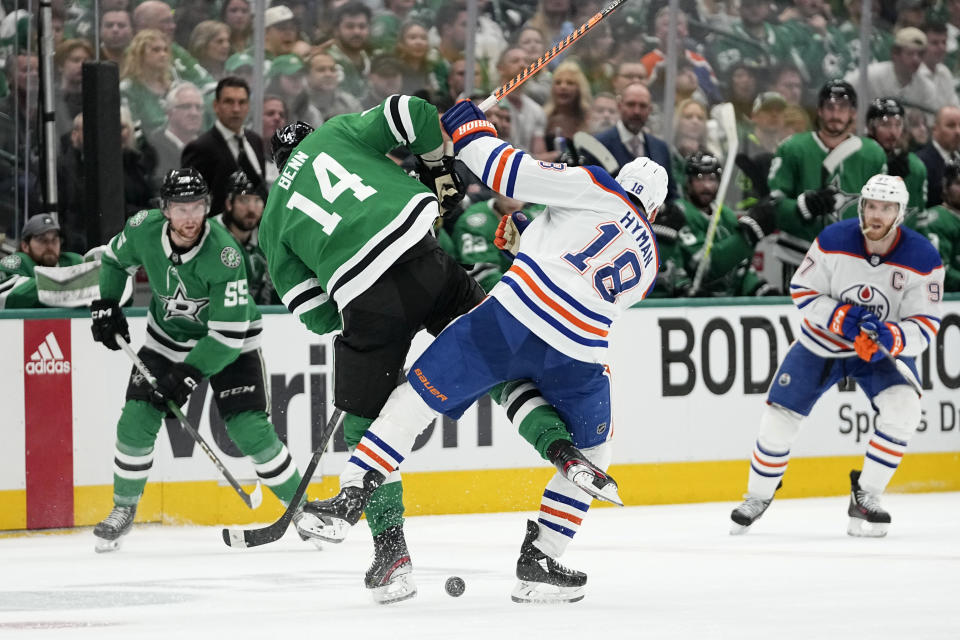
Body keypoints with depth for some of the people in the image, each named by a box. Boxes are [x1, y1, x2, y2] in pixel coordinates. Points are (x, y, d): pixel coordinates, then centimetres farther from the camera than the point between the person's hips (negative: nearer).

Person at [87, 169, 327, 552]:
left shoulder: (223, 255, -34)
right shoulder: (144, 229, -20)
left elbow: (229, 333, -30)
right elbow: (115, 259, 6)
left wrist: (188, 375, -32)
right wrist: (106, 305, -3)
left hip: (229, 342, -4)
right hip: (167, 336, 4)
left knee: (250, 430, -15)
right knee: (136, 423, -7)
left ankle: (301, 509, 4)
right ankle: (123, 511, 15)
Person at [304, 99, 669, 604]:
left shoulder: (600, 190, 12)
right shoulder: (648, 262, 26)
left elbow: (513, 174, 2)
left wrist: (468, 131, 17)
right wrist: (523, 239, 35)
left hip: (514, 317, -3)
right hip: (579, 356, 3)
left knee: (418, 396, 9)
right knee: (590, 450, 24)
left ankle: (349, 499, 2)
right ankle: (538, 564, 16)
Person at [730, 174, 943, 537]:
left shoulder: (923, 259, -20)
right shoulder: (833, 241, -19)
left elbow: (925, 326, -19)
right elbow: (802, 291, -10)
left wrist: (889, 338, -39)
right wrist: (842, 317, -26)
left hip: (882, 348, 0)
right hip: (823, 341, 0)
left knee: (903, 408, -26)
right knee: (780, 417, -3)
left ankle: (865, 498, -10)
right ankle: (758, 496, 24)